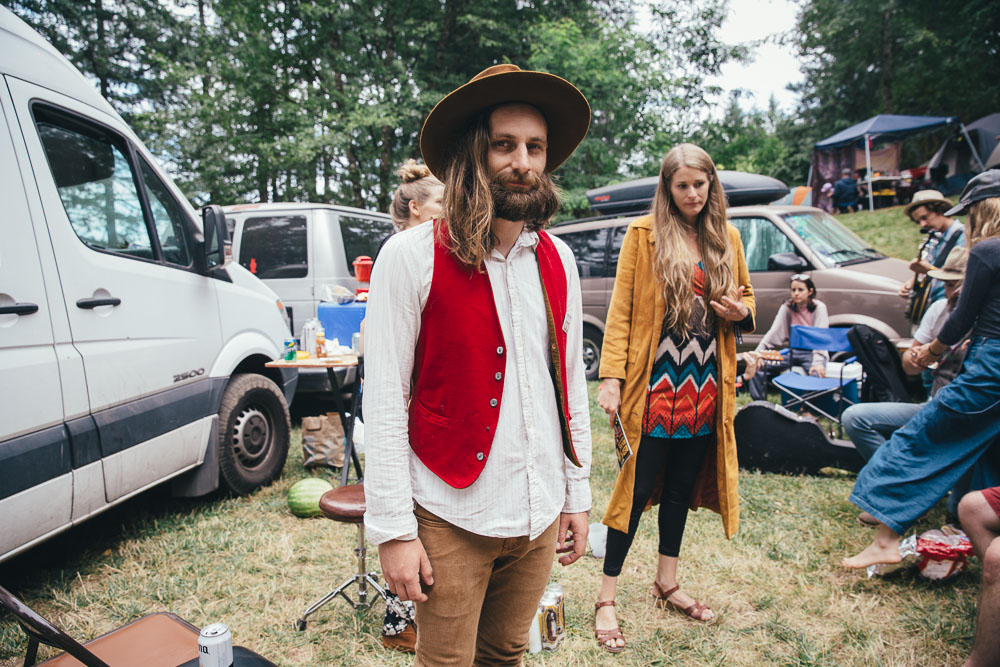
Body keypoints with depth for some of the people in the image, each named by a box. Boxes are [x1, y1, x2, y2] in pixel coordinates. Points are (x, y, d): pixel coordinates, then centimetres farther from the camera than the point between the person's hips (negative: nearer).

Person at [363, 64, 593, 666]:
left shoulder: (558, 261, 4)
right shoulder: (413, 256, -11)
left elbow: (571, 385, 10)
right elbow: (384, 402, -11)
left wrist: (577, 495, 11)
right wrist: (393, 529, -11)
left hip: (539, 517, 5)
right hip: (451, 520, -4)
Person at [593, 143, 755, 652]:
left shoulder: (727, 239, 10)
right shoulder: (643, 234, -5)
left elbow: (745, 297, 21)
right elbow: (620, 310, -7)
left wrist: (742, 312, -3)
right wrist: (611, 377, -14)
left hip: (705, 384, 5)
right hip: (653, 382, -5)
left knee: (682, 486, 16)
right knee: (638, 488, 0)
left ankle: (667, 583, 34)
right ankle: (606, 598, 14)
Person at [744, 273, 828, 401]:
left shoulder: (819, 307, -9)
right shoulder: (787, 308, 3)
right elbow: (774, 332, -7)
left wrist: (817, 362, -33)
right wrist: (758, 352, -21)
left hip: (813, 352, -4)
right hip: (793, 351, 4)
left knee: (817, 374, -36)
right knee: (758, 365, -15)